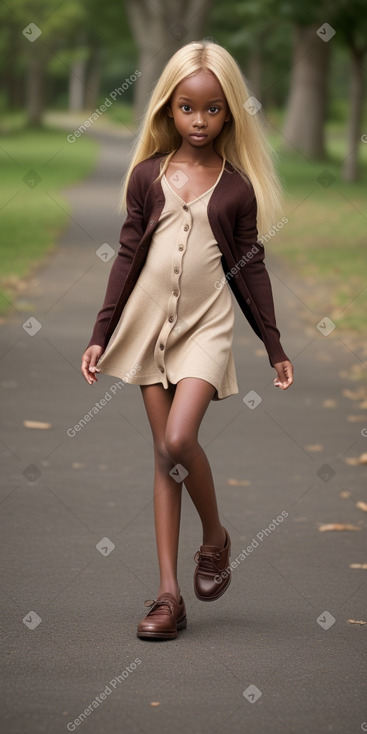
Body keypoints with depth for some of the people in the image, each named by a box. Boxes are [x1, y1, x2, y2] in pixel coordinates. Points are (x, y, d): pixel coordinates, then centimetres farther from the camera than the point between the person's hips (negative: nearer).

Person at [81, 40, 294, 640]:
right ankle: (169, 594, 5)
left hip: (207, 325, -2)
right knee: (164, 454, 4)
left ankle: (215, 536, 10)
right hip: (149, 321, 2)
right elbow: (128, 255, 6)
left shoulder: (237, 186, 0)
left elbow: (249, 268, 6)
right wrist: (101, 336, 3)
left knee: (178, 441, -20)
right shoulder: (148, 175, 3)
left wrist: (275, 347, 8)